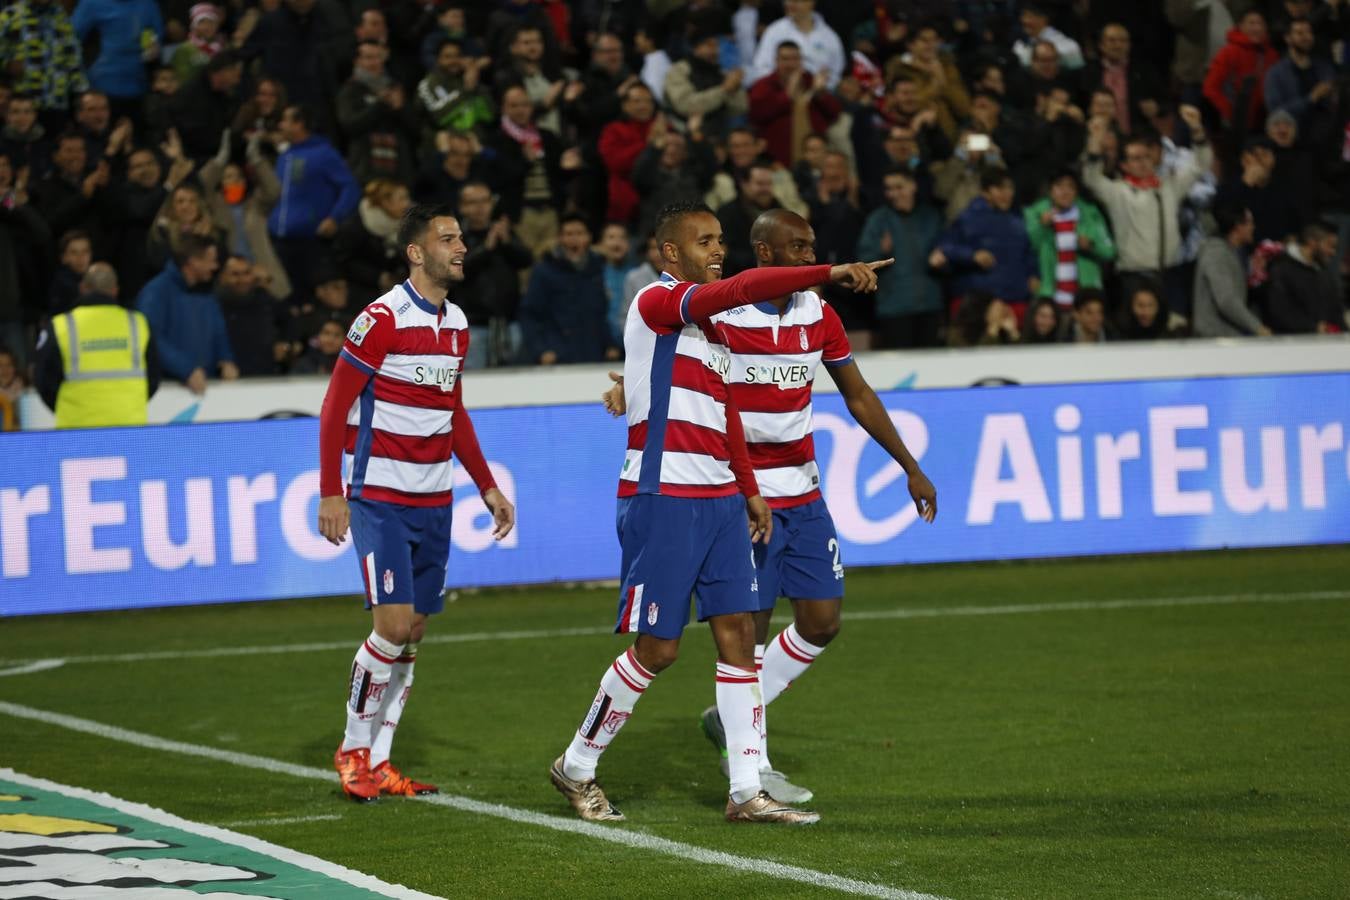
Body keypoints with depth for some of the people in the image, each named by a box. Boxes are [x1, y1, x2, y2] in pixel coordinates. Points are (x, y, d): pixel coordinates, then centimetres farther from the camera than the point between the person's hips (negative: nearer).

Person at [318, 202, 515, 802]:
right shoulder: (382, 319, -12)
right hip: (380, 500, -7)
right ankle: (353, 750, 3)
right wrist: (330, 494, -16)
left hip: (434, 500, 7)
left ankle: (378, 762, 13)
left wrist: (487, 487, 19)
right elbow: (334, 409, -11)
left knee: (414, 633, 6)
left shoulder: (456, 324, 11)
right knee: (393, 626, -14)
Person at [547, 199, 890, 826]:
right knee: (657, 649, -4)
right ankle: (576, 768, 13)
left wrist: (749, 490, 22)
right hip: (663, 498, -8)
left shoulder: (711, 323, 17)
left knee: (737, 632, 1)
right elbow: (741, 288, -26)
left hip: (719, 499, 8)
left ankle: (746, 791, 2)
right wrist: (830, 273, -33)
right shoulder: (655, 302, -10)